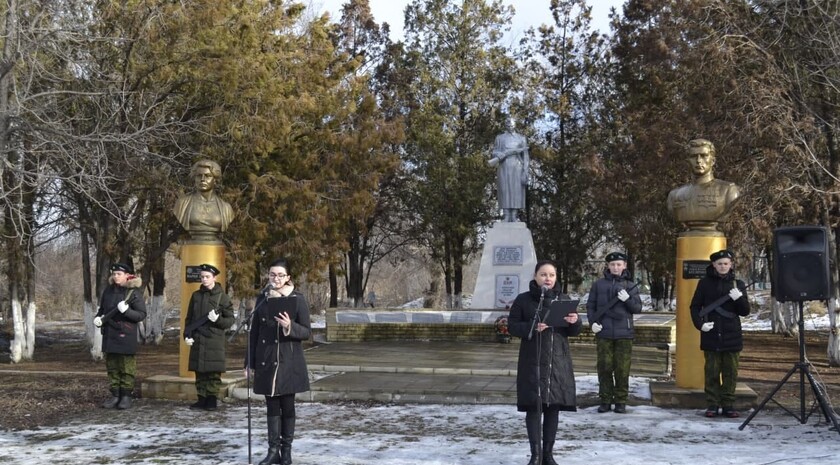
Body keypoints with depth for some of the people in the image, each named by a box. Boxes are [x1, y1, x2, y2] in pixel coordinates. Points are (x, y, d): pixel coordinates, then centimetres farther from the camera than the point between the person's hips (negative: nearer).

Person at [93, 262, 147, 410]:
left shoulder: (135, 292, -6)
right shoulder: (108, 290, 9)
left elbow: (142, 315, -9)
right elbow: (102, 308, 21)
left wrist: (127, 311, -24)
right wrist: (97, 318, 0)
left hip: (126, 335, -5)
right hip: (109, 335, 5)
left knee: (127, 367, -1)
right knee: (112, 366, 10)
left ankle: (126, 396, 7)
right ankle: (114, 395, 18)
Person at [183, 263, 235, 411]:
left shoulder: (222, 296, 0)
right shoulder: (196, 295, 10)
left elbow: (230, 320, 2)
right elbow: (189, 317, 15)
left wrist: (217, 319, -16)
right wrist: (187, 335, 3)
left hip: (214, 340, -3)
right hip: (197, 340, 4)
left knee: (214, 372, -2)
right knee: (199, 371, 6)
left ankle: (212, 399, 6)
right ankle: (202, 399, 13)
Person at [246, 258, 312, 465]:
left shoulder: (297, 299, -4)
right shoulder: (262, 300, 7)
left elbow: (307, 332, -3)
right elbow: (254, 332, 11)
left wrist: (290, 327, -23)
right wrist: (250, 361, 9)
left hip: (289, 362, -3)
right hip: (266, 362, 3)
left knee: (287, 406, 3)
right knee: (272, 406, 6)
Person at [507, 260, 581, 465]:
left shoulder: (563, 300, 9)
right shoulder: (523, 299, 0)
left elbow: (574, 332, 10)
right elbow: (512, 326, -3)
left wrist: (574, 322, -13)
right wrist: (532, 327, -20)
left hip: (558, 361, 3)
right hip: (532, 361, -3)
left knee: (553, 406, 5)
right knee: (534, 407, -5)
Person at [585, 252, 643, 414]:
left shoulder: (630, 286, 8)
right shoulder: (598, 285, 8)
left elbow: (638, 308, 6)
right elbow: (590, 305, 9)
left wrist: (628, 299, -12)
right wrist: (592, 322, -6)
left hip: (624, 333, 0)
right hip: (603, 333, 0)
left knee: (622, 369, 0)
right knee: (604, 367, 2)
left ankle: (621, 401, 9)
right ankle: (605, 400, 10)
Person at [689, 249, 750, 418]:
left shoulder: (738, 284, 7)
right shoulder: (705, 283, 4)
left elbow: (745, 311, 6)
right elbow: (695, 306, 6)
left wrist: (739, 298, -13)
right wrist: (700, 324, -10)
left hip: (732, 336, 1)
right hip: (711, 336, -1)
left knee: (731, 372, 4)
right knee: (712, 372, 2)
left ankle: (728, 405, 11)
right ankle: (712, 405, 7)